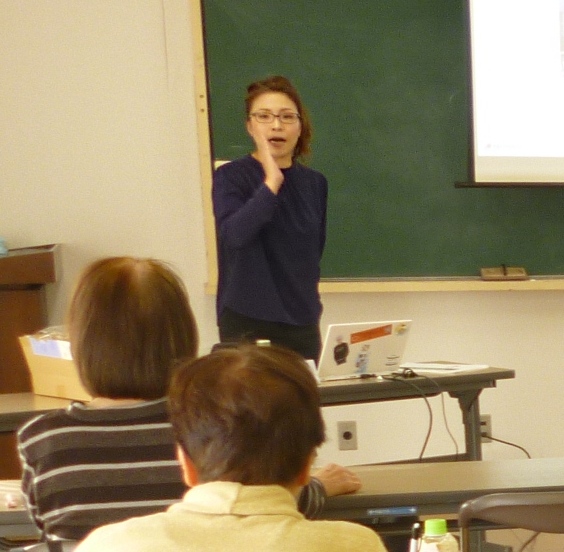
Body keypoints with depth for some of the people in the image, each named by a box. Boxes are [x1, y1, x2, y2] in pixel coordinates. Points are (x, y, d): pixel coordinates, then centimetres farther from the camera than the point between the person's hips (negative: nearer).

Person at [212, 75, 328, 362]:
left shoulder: (314, 183, 9)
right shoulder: (231, 177, -5)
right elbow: (234, 233, -23)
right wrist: (271, 182, -22)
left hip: (303, 323, 4)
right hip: (247, 324, -4)